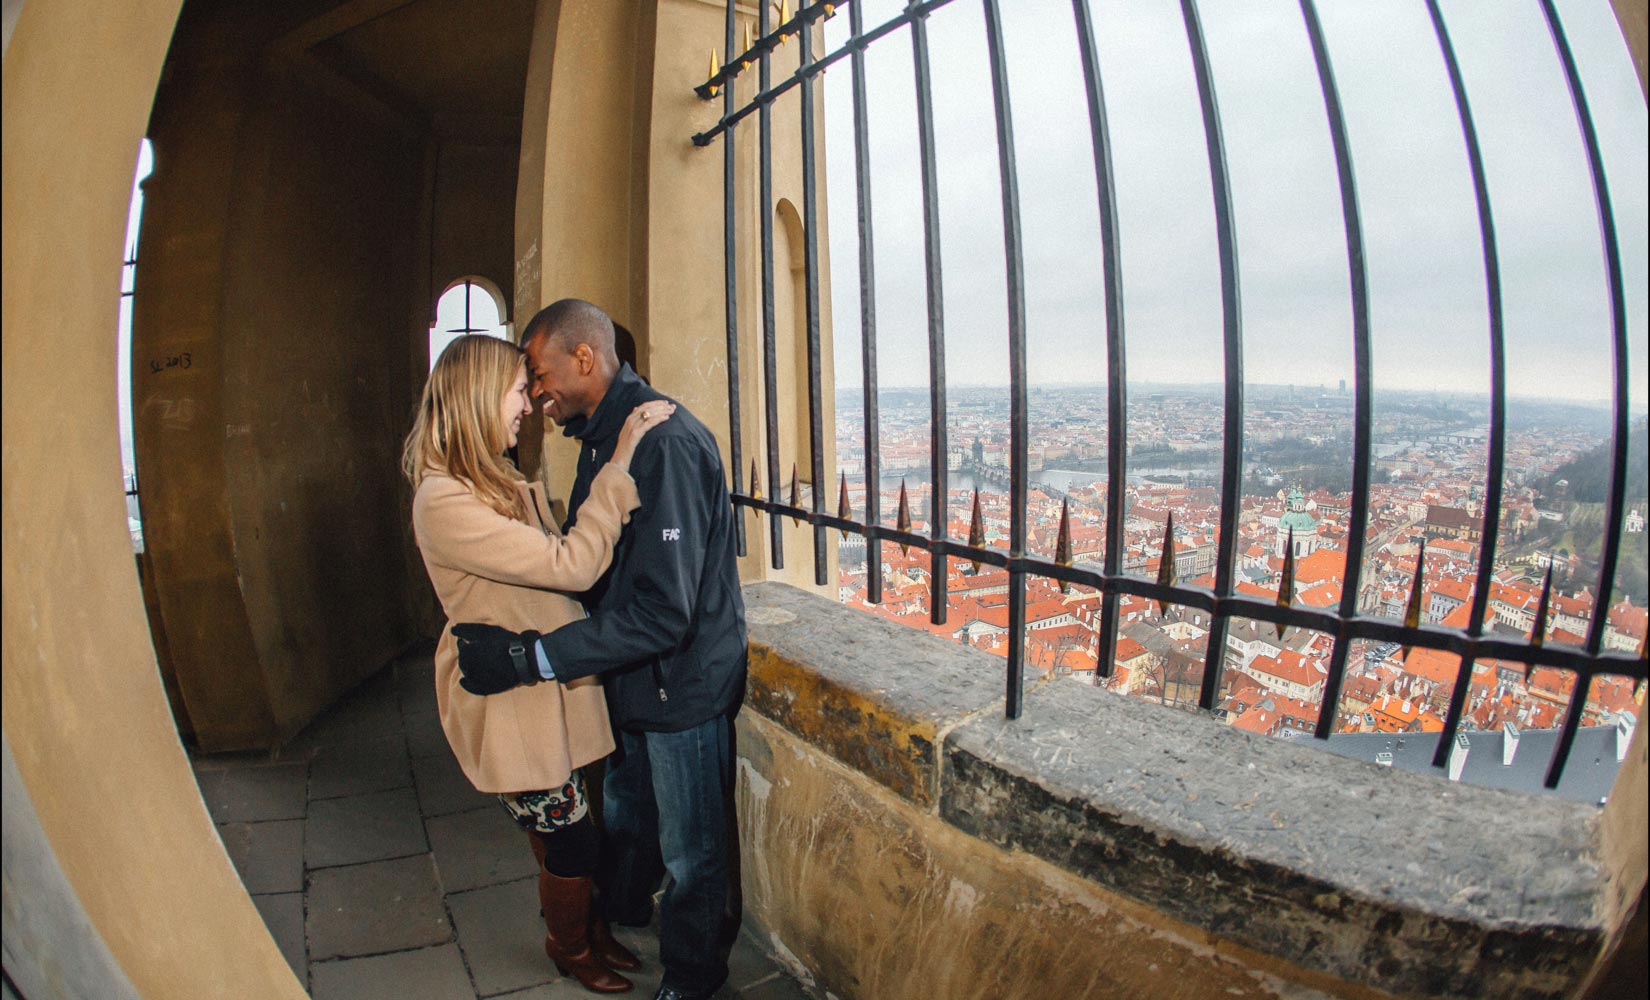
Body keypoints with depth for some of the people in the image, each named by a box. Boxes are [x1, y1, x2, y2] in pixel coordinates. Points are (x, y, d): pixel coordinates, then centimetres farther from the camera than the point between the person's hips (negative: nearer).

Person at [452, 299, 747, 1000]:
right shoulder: (604, 437, 4)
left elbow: (663, 611, -33)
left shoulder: (666, 443, -28)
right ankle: (620, 914, 57)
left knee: (690, 849, 14)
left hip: (682, 682, -9)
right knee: (623, 811, 30)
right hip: (631, 677, 9)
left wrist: (531, 657, -29)